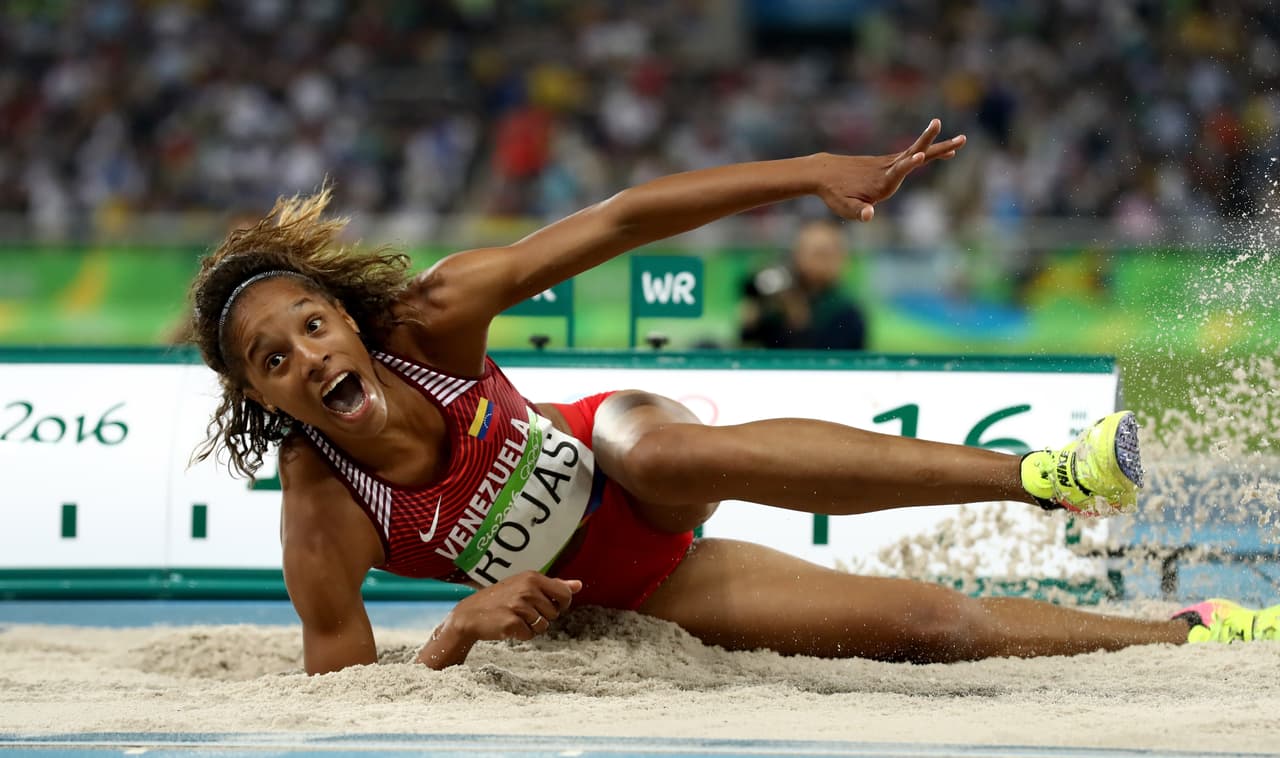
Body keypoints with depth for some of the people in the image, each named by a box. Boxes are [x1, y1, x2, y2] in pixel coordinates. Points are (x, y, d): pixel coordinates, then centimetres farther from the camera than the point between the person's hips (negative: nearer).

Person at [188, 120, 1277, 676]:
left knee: (659, 444, -38)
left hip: (622, 468, 1)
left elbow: (621, 220, -20)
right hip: (607, 595, -1)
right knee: (927, 620, -10)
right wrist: (457, 633, -42)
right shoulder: (323, 524, -31)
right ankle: (1187, 635, 7)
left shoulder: (431, 315, -25)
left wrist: (814, 172, -25)